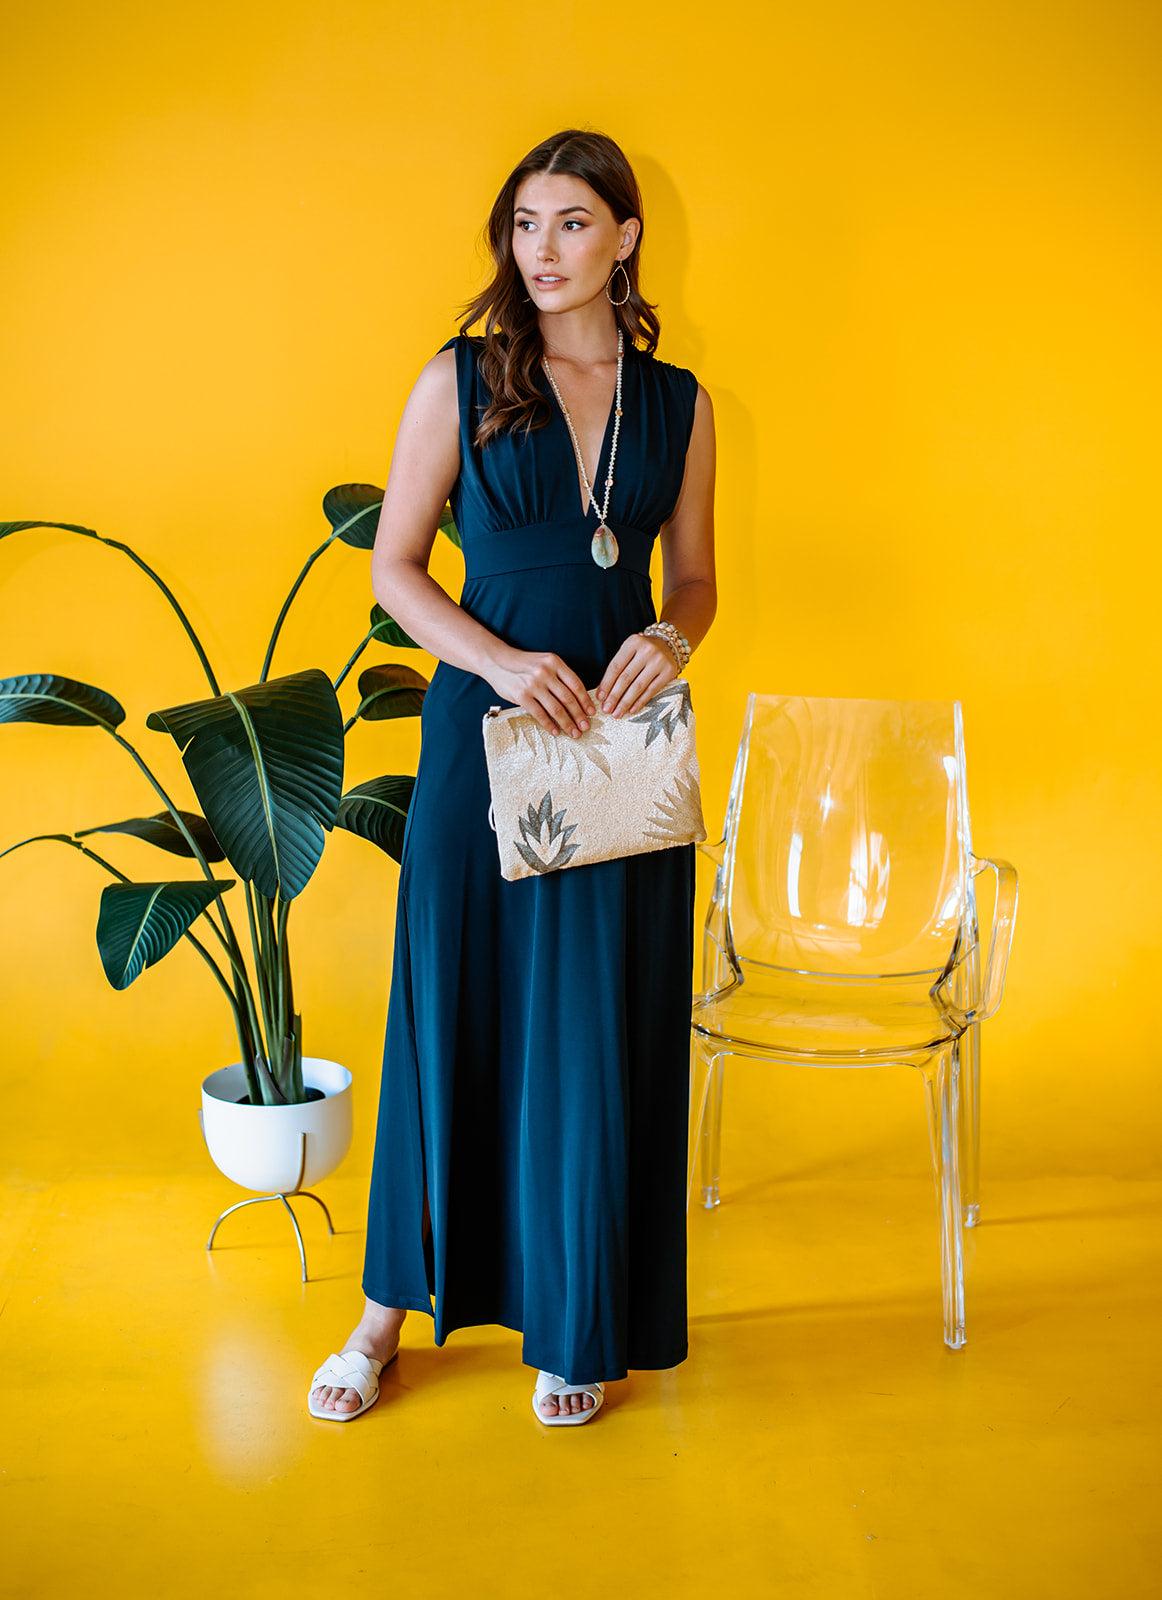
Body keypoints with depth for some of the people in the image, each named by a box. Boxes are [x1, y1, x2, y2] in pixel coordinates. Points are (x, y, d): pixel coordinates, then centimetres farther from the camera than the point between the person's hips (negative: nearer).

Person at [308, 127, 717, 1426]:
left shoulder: (677, 402, 7)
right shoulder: (462, 378, 1)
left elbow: (693, 578, 13)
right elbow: (393, 564, 0)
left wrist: (671, 637, -10)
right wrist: (502, 661, -16)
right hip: (484, 731, -1)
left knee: (601, 1029, 5)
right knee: (453, 1011, 6)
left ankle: (582, 1327, 22)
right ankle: (394, 1304, 24)